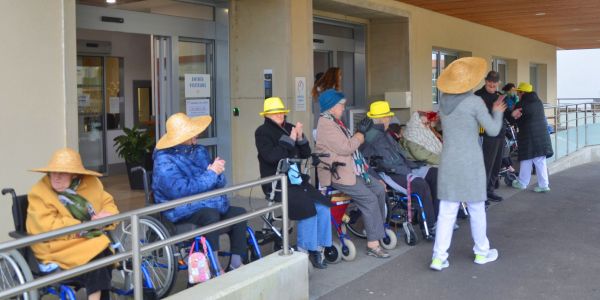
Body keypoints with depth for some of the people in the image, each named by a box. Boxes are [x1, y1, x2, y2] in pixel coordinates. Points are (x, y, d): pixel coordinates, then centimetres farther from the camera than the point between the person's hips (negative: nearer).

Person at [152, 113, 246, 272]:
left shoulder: (200, 151, 10)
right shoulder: (164, 162, -12)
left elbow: (220, 183, 11)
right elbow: (182, 190, -25)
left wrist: (217, 173, -14)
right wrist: (211, 174, -18)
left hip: (211, 206, 8)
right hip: (183, 215, -7)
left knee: (239, 213, -11)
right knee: (210, 215, -33)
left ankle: (236, 263, -5)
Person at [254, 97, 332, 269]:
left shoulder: (289, 128, 13)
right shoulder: (262, 132, -3)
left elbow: (306, 154, 10)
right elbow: (271, 156, -20)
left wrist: (300, 137, -6)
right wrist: (290, 140, -17)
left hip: (296, 179, 6)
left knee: (323, 207, -14)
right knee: (308, 209, -25)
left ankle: (317, 248, -2)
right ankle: (305, 252, -10)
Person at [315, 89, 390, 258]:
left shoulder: (334, 122, 18)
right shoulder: (326, 125, -16)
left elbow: (349, 144, 20)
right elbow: (346, 147, -21)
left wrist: (362, 132, 7)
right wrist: (361, 132, -9)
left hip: (352, 170, 10)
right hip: (337, 174, -10)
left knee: (380, 189, 4)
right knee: (370, 199, -18)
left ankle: (378, 230, 15)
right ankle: (373, 244, -14)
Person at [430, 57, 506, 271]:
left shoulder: (443, 101, 5)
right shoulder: (474, 102, -12)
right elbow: (493, 130, -6)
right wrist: (497, 113, 14)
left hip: (448, 162, 4)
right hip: (470, 162, -4)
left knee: (447, 211, 4)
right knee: (477, 209, 11)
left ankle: (438, 257, 0)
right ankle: (481, 253, 25)